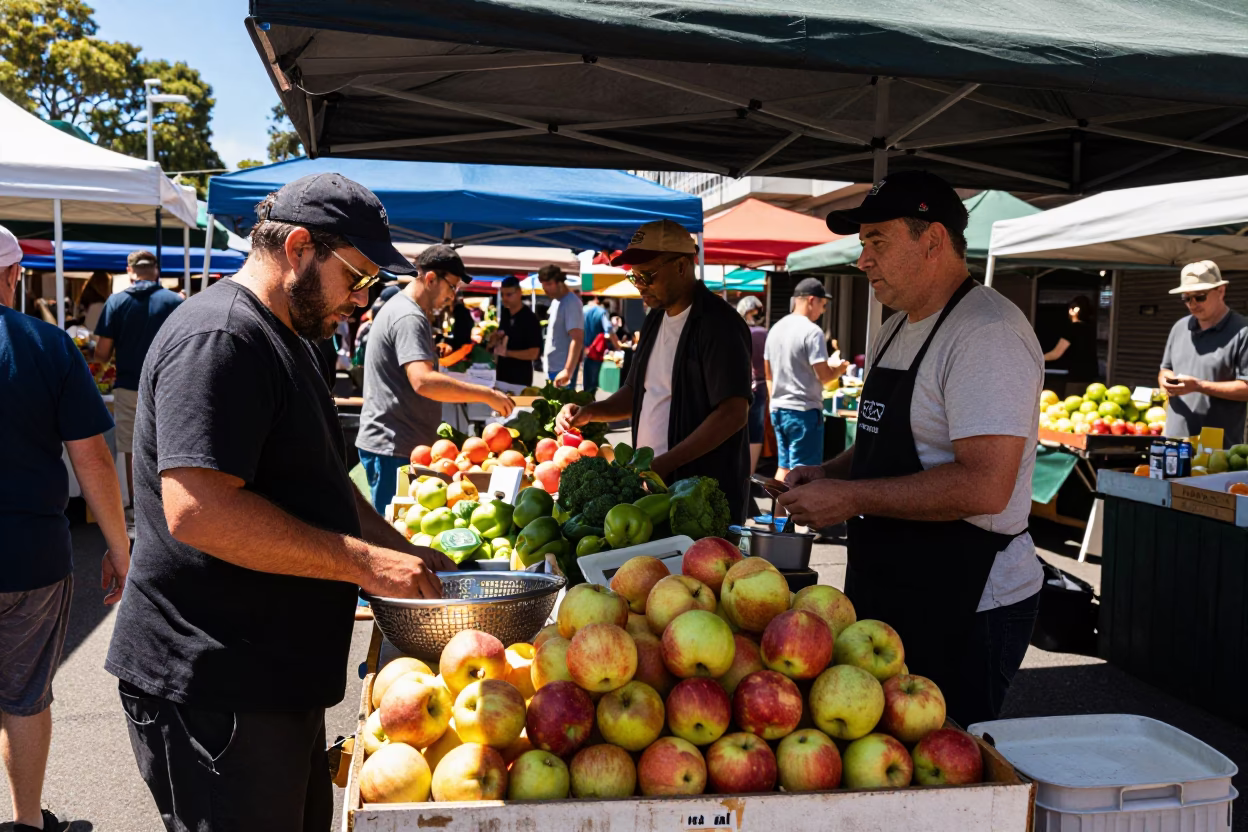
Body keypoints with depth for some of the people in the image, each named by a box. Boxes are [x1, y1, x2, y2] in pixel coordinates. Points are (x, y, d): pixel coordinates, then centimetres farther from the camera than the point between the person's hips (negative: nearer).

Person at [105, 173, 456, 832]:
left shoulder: (294, 340, 16)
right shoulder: (217, 339, -18)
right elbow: (197, 509, -29)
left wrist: (399, 549, 10)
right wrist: (363, 562, -24)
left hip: (281, 676, 10)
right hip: (214, 689, -10)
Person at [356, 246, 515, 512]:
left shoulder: (397, 307, 18)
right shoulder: (409, 318, -17)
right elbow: (423, 381, -30)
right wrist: (487, 395, -27)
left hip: (391, 443, 11)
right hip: (393, 448, -11)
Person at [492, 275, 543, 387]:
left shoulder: (530, 319, -15)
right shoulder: (504, 314, 6)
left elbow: (533, 353, -19)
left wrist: (507, 353, -24)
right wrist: (496, 338, 0)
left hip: (520, 377, -7)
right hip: (502, 373, 7)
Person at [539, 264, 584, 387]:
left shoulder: (571, 303, -17)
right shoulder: (555, 301, 12)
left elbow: (577, 339, -25)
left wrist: (568, 370, -34)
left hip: (562, 369, -9)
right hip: (552, 367, 9)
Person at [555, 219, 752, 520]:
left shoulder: (718, 323, -13)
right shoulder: (655, 320, 12)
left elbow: (734, 413, -20)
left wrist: (664, 464, -23)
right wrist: (590, 412, 3)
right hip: (652, 484, 8)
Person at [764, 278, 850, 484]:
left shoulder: (776, 328, 9)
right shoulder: (812, 332, -15)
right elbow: (823, 375, -17)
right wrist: (840, 369, 3)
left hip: (778, 408, 8)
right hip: (804, 410, -8)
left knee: (783, 466, 15)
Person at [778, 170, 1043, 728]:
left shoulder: (987, 332, -18)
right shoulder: (897, 330, 14)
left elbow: (985, 486, -27)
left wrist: (852, 498, -21)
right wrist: (829, 473, 4)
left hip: (965, 611, -9)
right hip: (884, 594, 9)